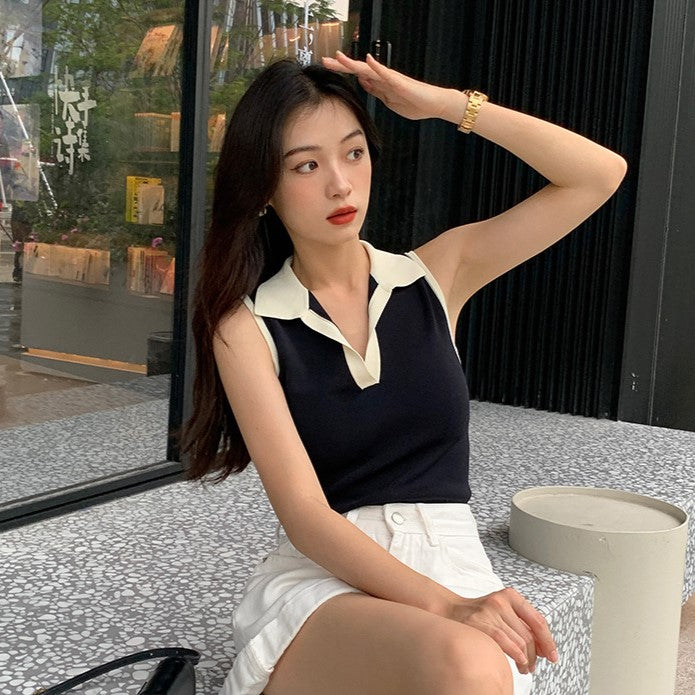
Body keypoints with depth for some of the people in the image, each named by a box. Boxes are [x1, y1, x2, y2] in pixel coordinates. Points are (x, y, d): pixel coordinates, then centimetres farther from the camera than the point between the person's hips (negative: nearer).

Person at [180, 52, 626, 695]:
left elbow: (601, 176, 2)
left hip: (454, 563, 3)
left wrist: (445, 104, -3)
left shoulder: (435, 276, 6)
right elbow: (305, 515, -12)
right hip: (322, 576, -2)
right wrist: (445, 606, -26)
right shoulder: (249, 326, -2)